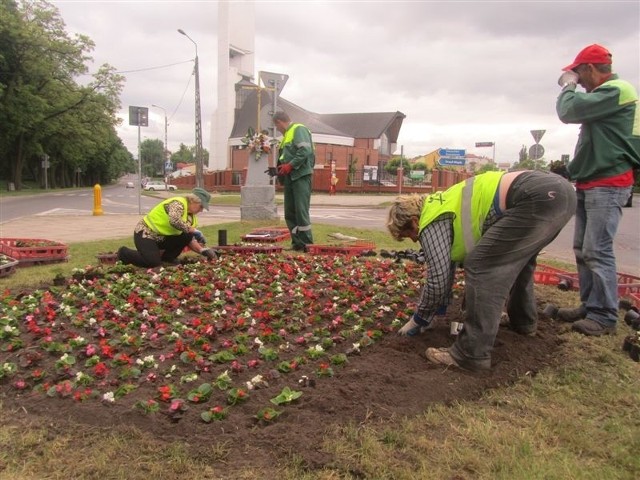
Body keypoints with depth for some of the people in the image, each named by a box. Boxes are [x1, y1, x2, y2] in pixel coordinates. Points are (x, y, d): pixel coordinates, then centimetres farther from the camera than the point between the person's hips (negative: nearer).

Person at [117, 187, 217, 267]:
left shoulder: (191, 216, 6)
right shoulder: (178, 203, -19)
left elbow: (189, 240, 6)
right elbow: (174, 221, -39)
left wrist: (203, 250, -8)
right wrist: (194, 231, -30)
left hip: (161, 238, 8)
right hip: (145, 234, -8)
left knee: (187, 235, -11)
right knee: (154, 263, -24)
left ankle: (167, 257, 6)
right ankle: (125, 253, 2)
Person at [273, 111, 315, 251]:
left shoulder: (298, 129, -5)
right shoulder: (287, 134, 23)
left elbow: (305, 150, -19)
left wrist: (290, 166, -19)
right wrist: (280, 168, 9)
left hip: (300, 176, -9)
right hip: (289, 178, 10)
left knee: (301, 211, -9)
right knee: (290, 213, 8)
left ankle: (307, 243, -2)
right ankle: (297, 243, 13)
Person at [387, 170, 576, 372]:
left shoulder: (432, 222, -2)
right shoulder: (443, 205, 26)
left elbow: (438, 278, -2)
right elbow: (446, 264, 35)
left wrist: (419, 319, 14)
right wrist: (438, 309, 40)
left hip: (538, 198, -11)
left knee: (482, 266, -10)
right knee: (517, 256, 31)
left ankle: (473, 353, -7)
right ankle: (524, 321, 44)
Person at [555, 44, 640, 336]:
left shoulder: (616, 90, -13)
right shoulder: (604, 94, 19)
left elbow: (568, 112, -21)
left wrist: (568, 86, -1)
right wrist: (569, 171, 22)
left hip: (607, 185, -10)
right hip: (590, 184, 10)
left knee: (597, 251, -11)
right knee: (583, 250, 11)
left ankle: (604, 316, -4)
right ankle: (590, 306, 18)